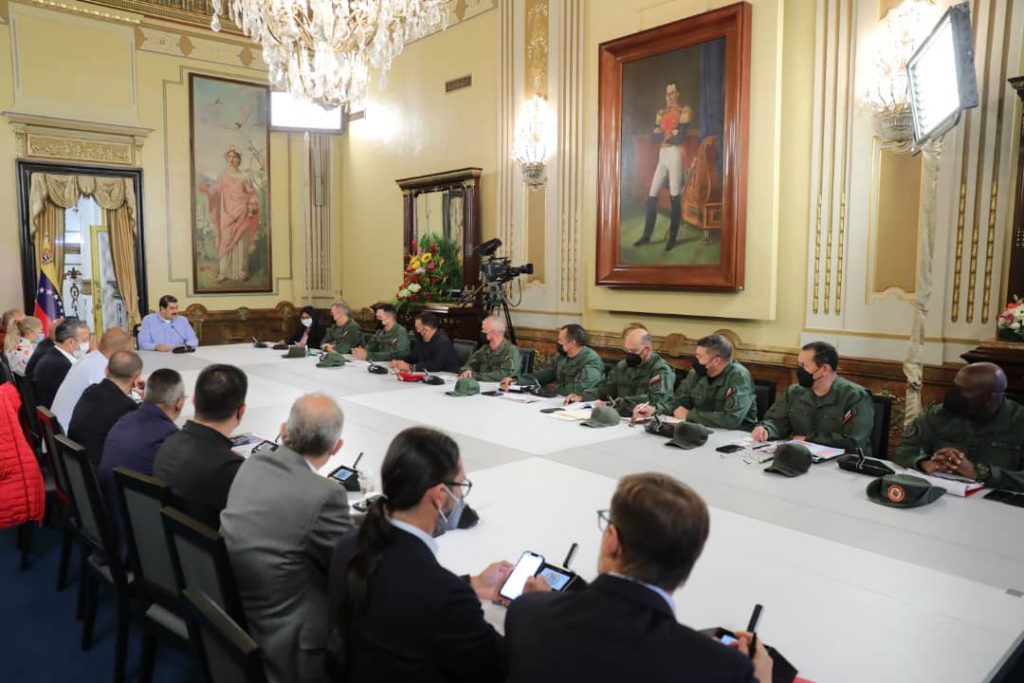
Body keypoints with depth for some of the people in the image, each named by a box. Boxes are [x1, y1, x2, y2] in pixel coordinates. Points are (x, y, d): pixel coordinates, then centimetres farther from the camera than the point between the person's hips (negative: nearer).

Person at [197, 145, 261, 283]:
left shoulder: (244, 177, 6)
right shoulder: (222, 176, 8)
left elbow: (252, 193, 4)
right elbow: (214, 191, 7)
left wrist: (253, 205, -13)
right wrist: (205, 188, -13)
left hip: (242, 214, -1)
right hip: (227, 214, 1)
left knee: (241, 243, 0)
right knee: (226, 242, 0)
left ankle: (242, 272, 6)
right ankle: (224, 272, 3)